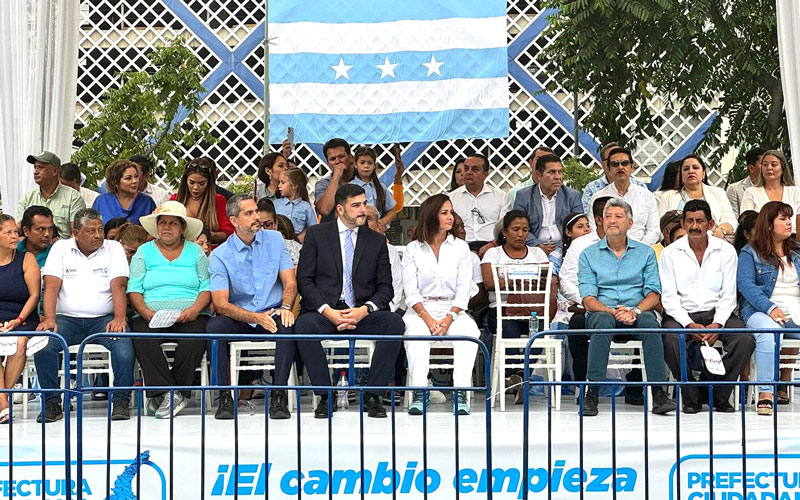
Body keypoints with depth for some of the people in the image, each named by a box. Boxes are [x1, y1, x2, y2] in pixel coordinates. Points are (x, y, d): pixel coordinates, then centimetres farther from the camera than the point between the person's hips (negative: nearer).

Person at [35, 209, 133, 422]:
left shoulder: (113, 248, 9)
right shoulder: (61, 248, 10)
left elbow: (118, 286, -2)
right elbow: (51, 286, 0)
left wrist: (119, 317, -19)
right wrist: (49, 319, -16)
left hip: (103, 318, 0)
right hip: (67, 318, 1)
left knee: (123, 345, -31)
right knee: (44, 345, -28)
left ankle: (121, 401, -17)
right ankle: (52, 403, -15)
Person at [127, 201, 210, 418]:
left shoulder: (195, 252, 16)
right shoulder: (144, 252, 16)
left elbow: (206, 288, 7)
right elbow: (133, 289, 6)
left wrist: (195, 309, -14)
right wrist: (145, 312, -13)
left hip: (189, 316, 0)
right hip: (151, 316, 0)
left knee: (193, 341, -33)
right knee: (144, 341, -33)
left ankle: (161, 394, -19)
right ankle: (173, 394, -29)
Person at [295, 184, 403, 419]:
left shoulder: (376, 240, 13)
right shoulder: (316, 234, 8)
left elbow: (385, 287, 9)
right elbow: (304, 279, 1)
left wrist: (365, 310, -12)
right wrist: (328, 311, -14)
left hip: (362, 313, 2)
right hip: (324, 310, -1)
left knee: (394, 322, -29)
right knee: (304, 325, -35)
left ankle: (372, 395, -21)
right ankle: (326, 396, -23)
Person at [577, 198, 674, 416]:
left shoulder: (645, 253, 13)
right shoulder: (589, 255, 10)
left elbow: (653, 294, 3)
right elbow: (588, 299, -1)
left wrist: (635, 311, -17)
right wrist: (613, 312, -19)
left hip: (637, 313, 1)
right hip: (603, 311, -1)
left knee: (649, 322, -34)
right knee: (604, 321, -36)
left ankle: (658, 392, -36)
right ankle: (592, 393, -37)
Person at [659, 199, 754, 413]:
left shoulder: (726, 251, 7)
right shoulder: (670, 253, 3)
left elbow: (728, 295, 3)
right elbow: (668, 297, -3)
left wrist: (717, 325, -15)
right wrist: (689, 325, -18)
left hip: (716, 313, 1)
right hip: (682, 315, -1)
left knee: (745, 339, -27)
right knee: (670, 339, -34)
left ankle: (719, 395, -10)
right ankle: (691, 397, -14)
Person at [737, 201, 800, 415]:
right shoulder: (750, 253, 8)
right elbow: (745, 284, -6)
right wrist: (770, 308, -20)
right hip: (762, 311, -4)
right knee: (766, 331, -39)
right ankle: (765, 393, -42)